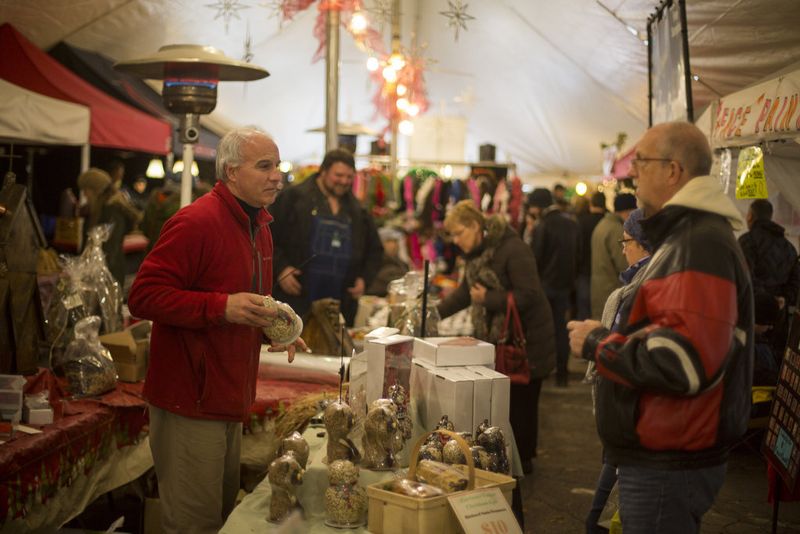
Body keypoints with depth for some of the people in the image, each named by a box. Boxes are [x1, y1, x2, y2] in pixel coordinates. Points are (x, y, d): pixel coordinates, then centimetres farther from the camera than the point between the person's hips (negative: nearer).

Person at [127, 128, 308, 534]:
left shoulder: (259, 228, 13)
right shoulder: (196, 222, -18)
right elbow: (143, 296, -23)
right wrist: (222, 306, -31)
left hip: (230, 400, 10)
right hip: (190, 403, -9)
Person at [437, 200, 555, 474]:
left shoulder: (513, 249, -21)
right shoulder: (476, 253, 7)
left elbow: (528, 296, -26)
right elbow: (466, 290, 15)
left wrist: (488, 298, -23)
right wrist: (435, 313, 4)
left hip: (526, 341, -8)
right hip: (498, 339, 9)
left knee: (521, 402, 2)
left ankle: (522, 461, 15)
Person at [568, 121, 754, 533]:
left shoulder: (701, 244, -21)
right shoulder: (686, 235, 15)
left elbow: (686, 361, -31)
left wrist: (597, 343, -17)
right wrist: (606, 337, 9)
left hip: (669, 466, -10)